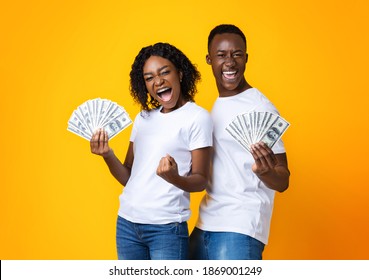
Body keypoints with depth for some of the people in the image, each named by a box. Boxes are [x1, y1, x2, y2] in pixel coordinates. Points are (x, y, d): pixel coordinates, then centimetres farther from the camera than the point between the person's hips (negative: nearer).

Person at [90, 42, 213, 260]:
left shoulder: (197, 117, -6)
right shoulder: (143, 118, 11)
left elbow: (201, 181, -9)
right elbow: (128, 177, 11)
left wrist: (174, 178, -28)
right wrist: (108, 155, -6)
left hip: (167, 227, -6)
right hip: (126, 223, 6)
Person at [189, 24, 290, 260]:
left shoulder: (260, 108, -10)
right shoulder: (217, 106, 13)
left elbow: (283, 182, -12)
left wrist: (265, 172, -32)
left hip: (240, 230, -7)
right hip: (205, 224, 7)